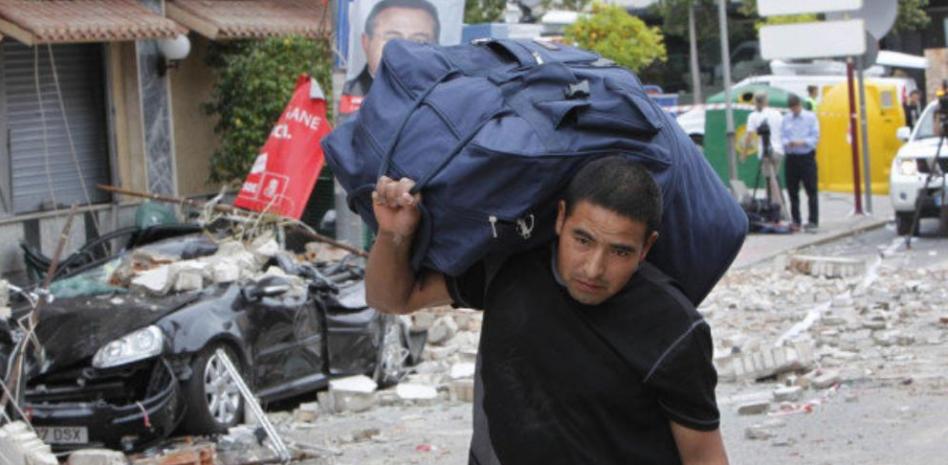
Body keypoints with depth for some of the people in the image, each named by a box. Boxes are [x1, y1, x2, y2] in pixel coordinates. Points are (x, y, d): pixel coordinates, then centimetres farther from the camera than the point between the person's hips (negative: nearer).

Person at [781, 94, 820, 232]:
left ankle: (813, 222, -4)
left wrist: (802, 142, -18)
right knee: (792, 191, 6)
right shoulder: (786, 119, 10)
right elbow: (782, 136, 8)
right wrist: (788, 143, -14)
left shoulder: (810, 117, 1)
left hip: (807, 157, -3)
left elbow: (815, 136, -4)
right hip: (791, 157, 4)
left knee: (811, 191, -5)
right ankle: (795, 221, 13)